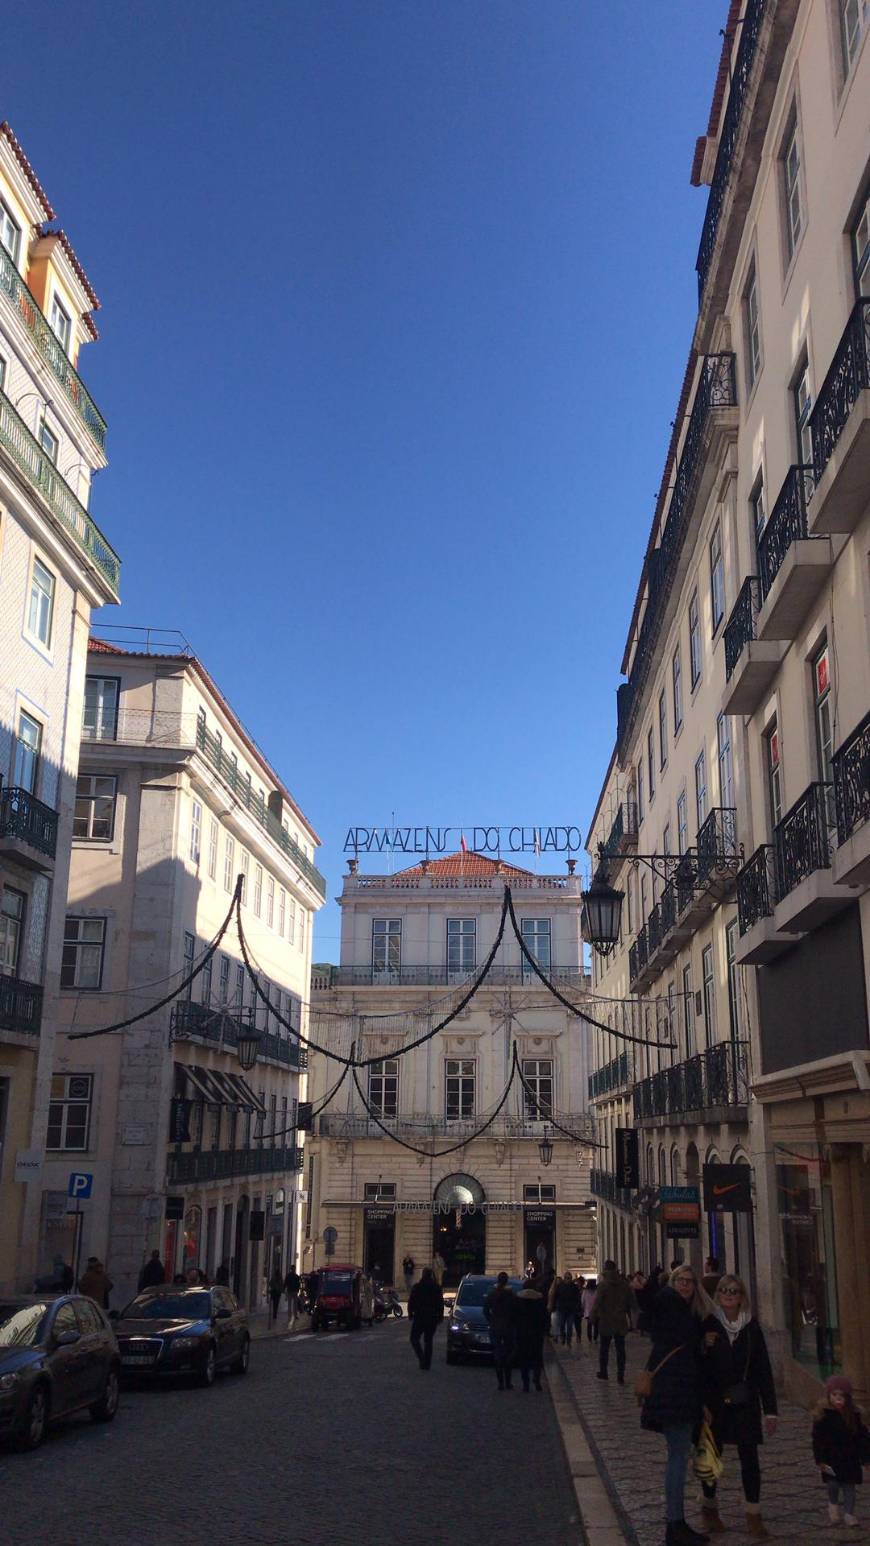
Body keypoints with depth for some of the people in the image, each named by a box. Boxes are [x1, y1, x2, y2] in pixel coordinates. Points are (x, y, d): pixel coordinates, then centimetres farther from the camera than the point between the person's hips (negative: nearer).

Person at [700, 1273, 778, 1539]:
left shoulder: (751, 1327, 0)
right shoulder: (708, 1325, -4)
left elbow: (763, 1370, 1)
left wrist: (770, 1410, -1)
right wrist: (703, 1347, -19)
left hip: (745, 1402, 1)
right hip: (714, 1402, -1)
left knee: (749, 1458, -1)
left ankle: (753, 1516, 9)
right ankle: (710, 1509, 27)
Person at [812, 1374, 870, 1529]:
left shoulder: (855, 1414, -3)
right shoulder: (822, 1415, -10)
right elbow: (818, 1439, -8)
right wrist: (820, 1460, -10)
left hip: (850, 1458, 2)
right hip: (831, 1458, -2)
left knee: (849, 1486, 4)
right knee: (833, 1484, -5)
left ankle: (849, 1513, 17)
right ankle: (833, 1504, 25)